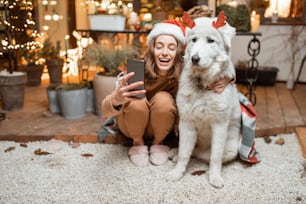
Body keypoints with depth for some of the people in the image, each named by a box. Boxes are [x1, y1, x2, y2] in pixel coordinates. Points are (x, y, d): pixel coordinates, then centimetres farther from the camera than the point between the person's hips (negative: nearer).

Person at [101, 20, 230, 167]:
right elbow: (106, 111, -38)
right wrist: (116, 99, -63)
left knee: (164, 100, -30)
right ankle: (138, 142, -2)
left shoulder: (183, 73, -25)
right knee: (137, 103, -34)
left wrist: (223, 80, -36)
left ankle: (158, 142, -1)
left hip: (159, 125, 1)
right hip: (131, 124, -1)